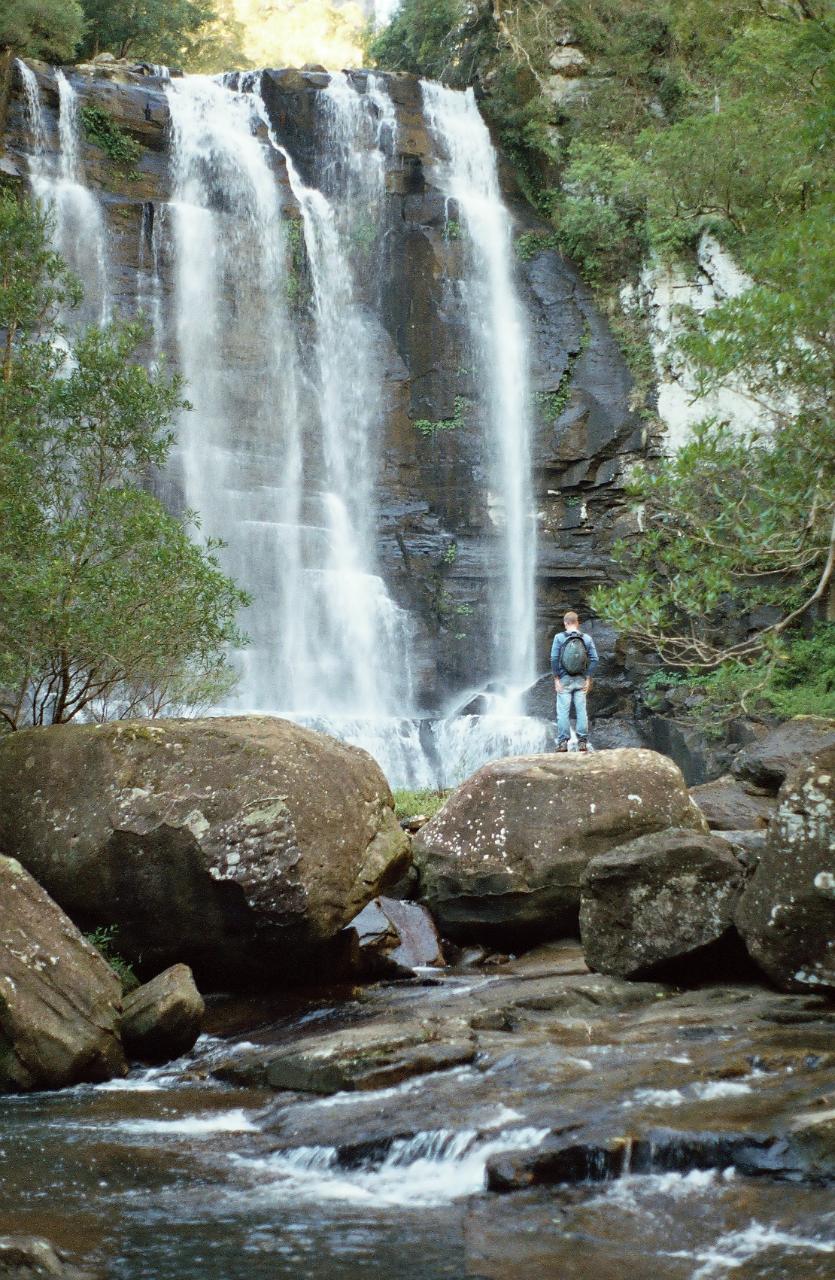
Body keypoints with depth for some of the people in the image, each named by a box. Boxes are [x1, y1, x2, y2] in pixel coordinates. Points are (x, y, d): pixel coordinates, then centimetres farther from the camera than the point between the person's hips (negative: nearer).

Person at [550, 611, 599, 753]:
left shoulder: (559, 637, -5)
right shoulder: (587, 638, 0)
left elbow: (554, 659, -9)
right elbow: (594, 659, -2)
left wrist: (556, 679, -4)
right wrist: (588, 678, 3)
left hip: (564, 679, -2)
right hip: (580, 680, 2)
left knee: (563, 712, 1)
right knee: (581, 711, 6)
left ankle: (563, 742, -2)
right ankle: (582, 742, 4)